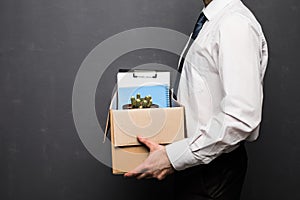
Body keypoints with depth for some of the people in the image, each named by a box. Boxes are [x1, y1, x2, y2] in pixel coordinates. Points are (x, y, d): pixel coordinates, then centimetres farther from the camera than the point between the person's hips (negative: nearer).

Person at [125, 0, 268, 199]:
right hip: (194, 159, 8)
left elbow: (240, 118, -29)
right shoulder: (211, 22, 8)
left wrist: (174, 156, -25)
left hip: (213, 168, -8)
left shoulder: (235, 24, -21)